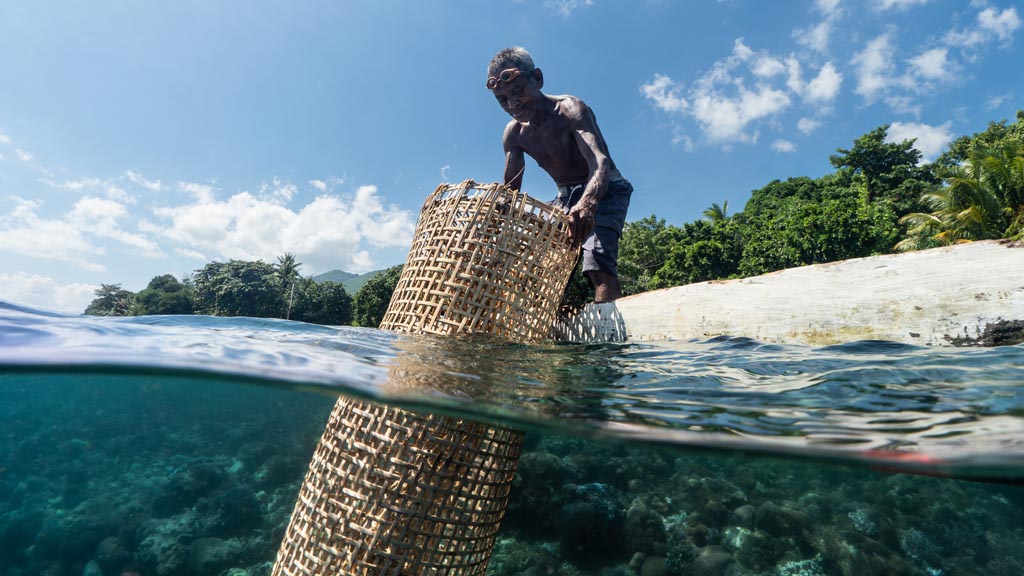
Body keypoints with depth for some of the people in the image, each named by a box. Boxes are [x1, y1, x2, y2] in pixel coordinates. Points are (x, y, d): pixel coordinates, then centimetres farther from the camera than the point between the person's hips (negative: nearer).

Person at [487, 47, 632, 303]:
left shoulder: (570, 109, -22)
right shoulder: (513, 133, -4)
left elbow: (600, 161, -39)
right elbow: (509, 190, 0)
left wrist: (587, 203, -60)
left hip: (604, 191, -6)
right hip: (566, 197, 7)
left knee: (598, 262, -29)